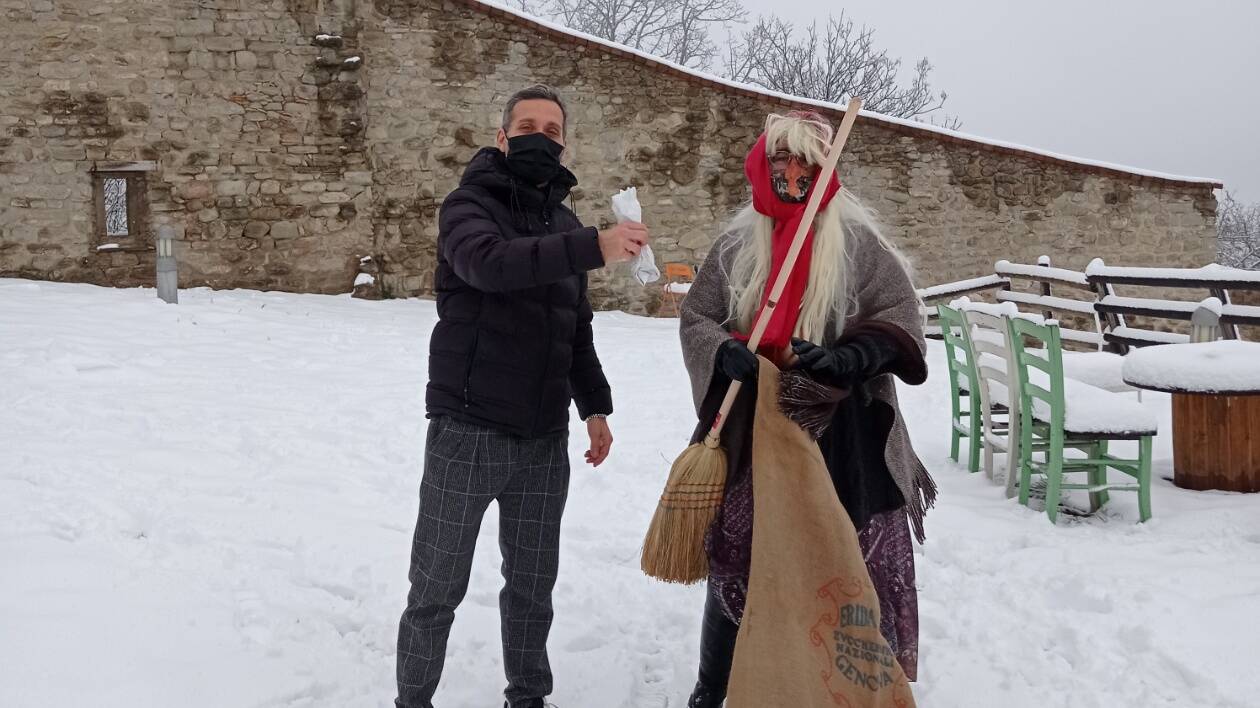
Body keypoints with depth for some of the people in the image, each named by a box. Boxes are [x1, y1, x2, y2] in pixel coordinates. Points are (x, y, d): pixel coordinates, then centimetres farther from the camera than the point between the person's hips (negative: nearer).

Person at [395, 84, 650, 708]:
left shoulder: (566, 224, 14)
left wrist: (593, 405, 14)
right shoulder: (469, 205, -6)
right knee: (437, 588, 4)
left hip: (545, 440, 5)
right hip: (467, 432, -5)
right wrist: (593, 248, -39)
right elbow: (489, 262, -30)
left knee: (533, 584, 13)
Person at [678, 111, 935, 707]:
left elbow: (900, 316, -2)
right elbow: (695, 318, 8)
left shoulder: (858, 240, 0)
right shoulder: (737, 243, 7)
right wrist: (724, 352, -14)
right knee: (735, 563, 8)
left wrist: (844, 357, -20)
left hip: (841, 433, -2)